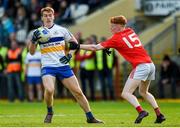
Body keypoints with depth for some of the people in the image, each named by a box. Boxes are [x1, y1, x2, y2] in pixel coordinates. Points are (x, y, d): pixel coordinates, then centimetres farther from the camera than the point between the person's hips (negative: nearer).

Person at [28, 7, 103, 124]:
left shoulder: (61, 30, 4)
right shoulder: (38, 32, 5)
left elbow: (74, 42, 11)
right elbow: (32, 52, 4)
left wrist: (69, 54, -6)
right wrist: (34, 40, -13)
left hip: (63, 66, 1)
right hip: (48, 67, -1)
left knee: (78, 92, -1)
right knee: (49, 90, -27)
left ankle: (90, 117, 11)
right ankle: (49, 112, 0)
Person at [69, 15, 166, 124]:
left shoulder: (116, 38, -4)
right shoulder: (131, 32, 15)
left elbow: (96, 47, -4)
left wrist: (78, 46, 2)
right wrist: (109, 47, 21)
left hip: (140, 66, -8)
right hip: (151, 64, 8)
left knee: (126, 93, -7)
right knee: (143, 92, 25)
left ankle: (141, 111, -27)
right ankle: (159, 115, 16)